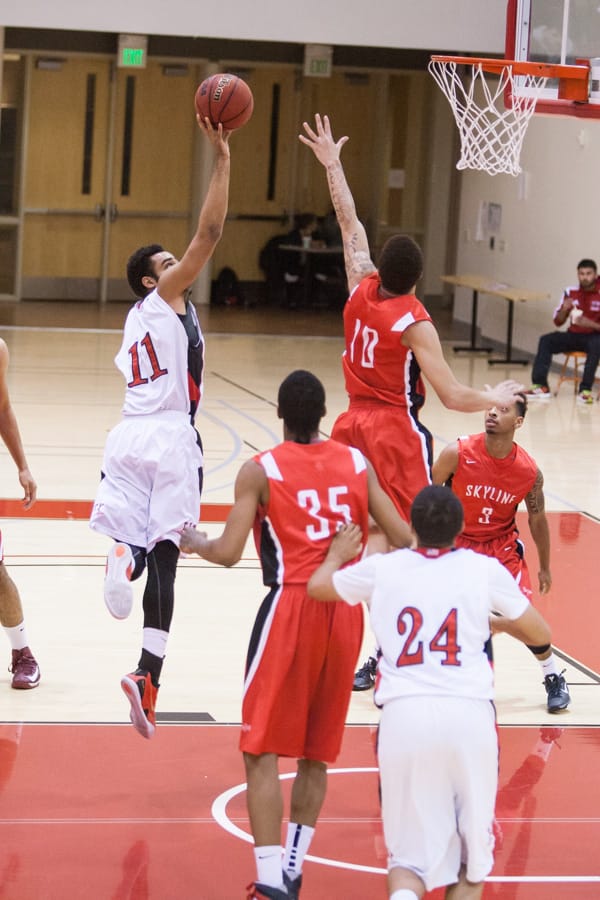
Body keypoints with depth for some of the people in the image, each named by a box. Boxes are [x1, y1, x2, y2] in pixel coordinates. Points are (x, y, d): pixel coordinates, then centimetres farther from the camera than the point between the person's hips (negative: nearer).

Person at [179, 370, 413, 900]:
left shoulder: (259, 471, -4)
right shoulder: (356, 463, 7)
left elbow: (229, 553, -9)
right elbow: (403, 540, 5)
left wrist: (195, 543, 12)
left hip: (291, 608, -4)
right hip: (345, 613, 4)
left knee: (262, 751, -1)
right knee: (316, 752, 17)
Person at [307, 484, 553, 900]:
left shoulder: (382, 567, 11)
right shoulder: (485, 569, 9)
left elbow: (317, 587, 30)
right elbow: (541, 635, 19)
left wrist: (338, 555, 51)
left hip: (403, 714, 1)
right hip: (469, 713, -1)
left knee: (412, 856, 8)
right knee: (471, 855, 16)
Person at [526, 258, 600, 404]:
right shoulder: (570, 292, 3)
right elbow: (558, 322, 7)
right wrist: (564, 309, -13)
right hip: (573, 336, 4)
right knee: (546, 340, -21)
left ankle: (585, 390, -37)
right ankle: (540, 386, -28)